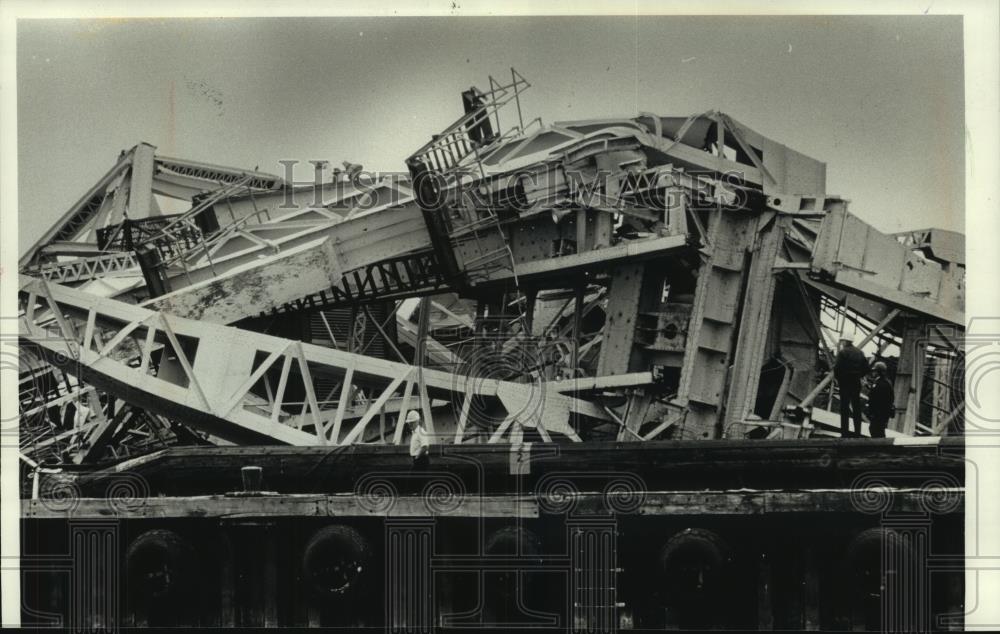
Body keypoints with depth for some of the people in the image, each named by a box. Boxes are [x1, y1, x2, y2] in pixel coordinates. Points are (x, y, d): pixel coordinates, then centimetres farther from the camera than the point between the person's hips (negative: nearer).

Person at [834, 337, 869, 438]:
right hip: (857, 383, 5)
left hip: (845, 383, -5)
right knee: (857, 408, 9)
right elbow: (866, 368, 9)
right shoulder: (860, 353, 10)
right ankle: (858, 432, 9)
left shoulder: (842, 352, -8)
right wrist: (859, 376, 16)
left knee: (844, 408, -3)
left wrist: (836, 377, -1)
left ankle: (844, 432, -6)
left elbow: (837, 367, -16)